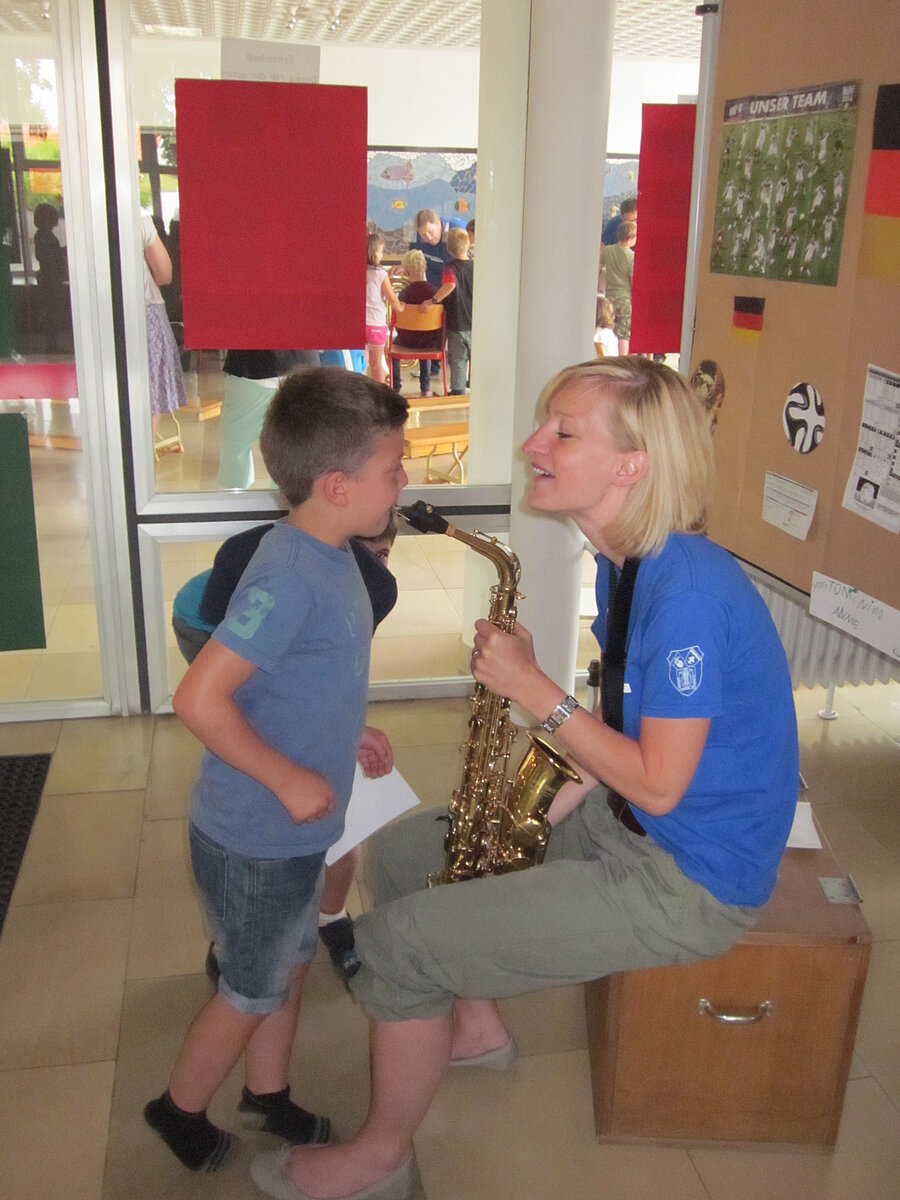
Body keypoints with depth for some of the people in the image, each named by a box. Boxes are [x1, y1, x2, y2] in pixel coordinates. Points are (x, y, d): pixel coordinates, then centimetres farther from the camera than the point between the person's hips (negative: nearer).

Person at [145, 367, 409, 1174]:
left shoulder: (328, 555, 0)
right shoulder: (291, 577, -29)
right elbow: (199, 698, -31)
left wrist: (348, 733, 6)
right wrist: (290, 781, -24)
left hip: (292, 827, 8)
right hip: (256, 837, -8)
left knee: (291, 962, 24)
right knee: (255, 989, 14)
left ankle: (269, 1096, 47)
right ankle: (180, 1110, 40)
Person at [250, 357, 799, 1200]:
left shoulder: (688, 592, -28)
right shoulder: (626, 563, 2)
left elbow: (657, 785, -24)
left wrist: (534, 689, -21)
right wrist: (546, 806, -1)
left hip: (688, 879, -9)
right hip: (622, 818, 9)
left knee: (395, 942, -11)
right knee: (397, 855, 13)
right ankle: (476, 1027, 33)